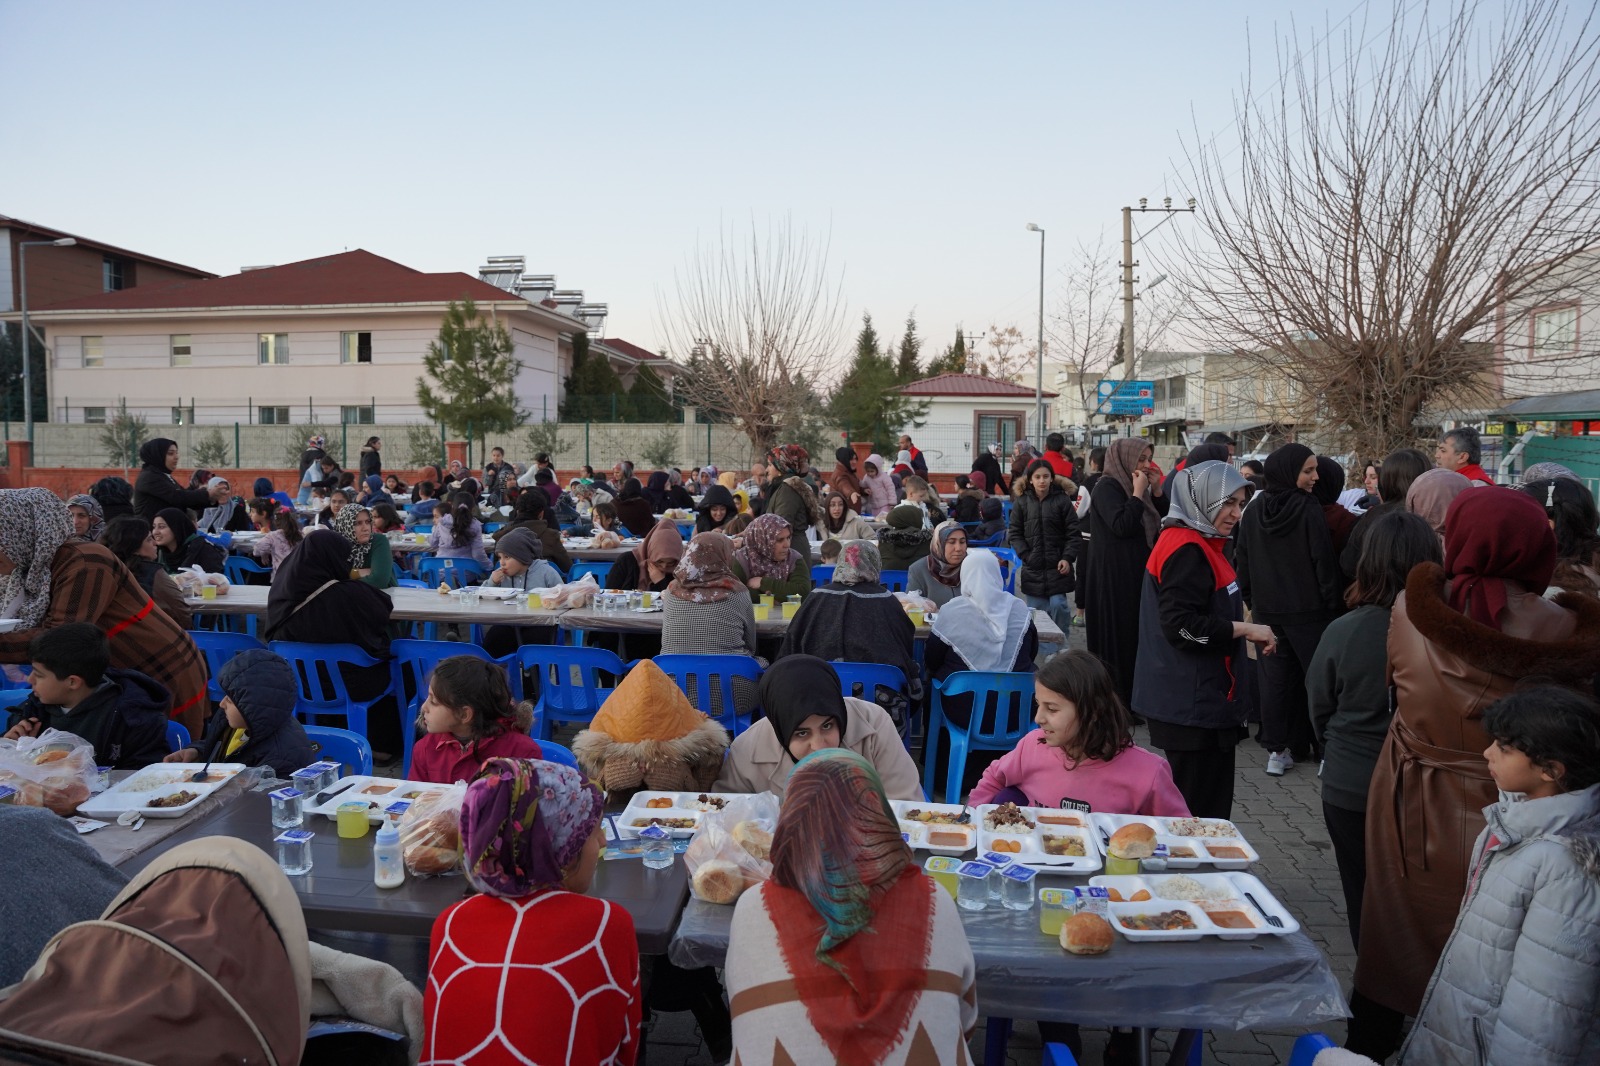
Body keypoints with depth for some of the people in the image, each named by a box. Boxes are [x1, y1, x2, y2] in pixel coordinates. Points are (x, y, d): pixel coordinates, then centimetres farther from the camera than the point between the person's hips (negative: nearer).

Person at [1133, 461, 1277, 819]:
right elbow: (1180, 625, -25)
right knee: (1200, 815, -2)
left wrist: (1240, 618, 12)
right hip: (1193, 706, -11)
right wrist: (1246, 629, -17)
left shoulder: (1197, 544, 15)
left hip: (1202, 701, 11)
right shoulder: (1187, 550, -17)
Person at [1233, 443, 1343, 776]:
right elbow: (1324, 562, -12)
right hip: (1308, 610, -4)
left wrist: (1252, 600, 18)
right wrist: (1335, 604, -3)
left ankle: (1276, 750, 11)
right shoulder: (1309, 510, -14)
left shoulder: (1253, 512, 2)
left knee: (1275, 678, 9)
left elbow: (1242, 562, 9)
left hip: (1267, 611, 5)